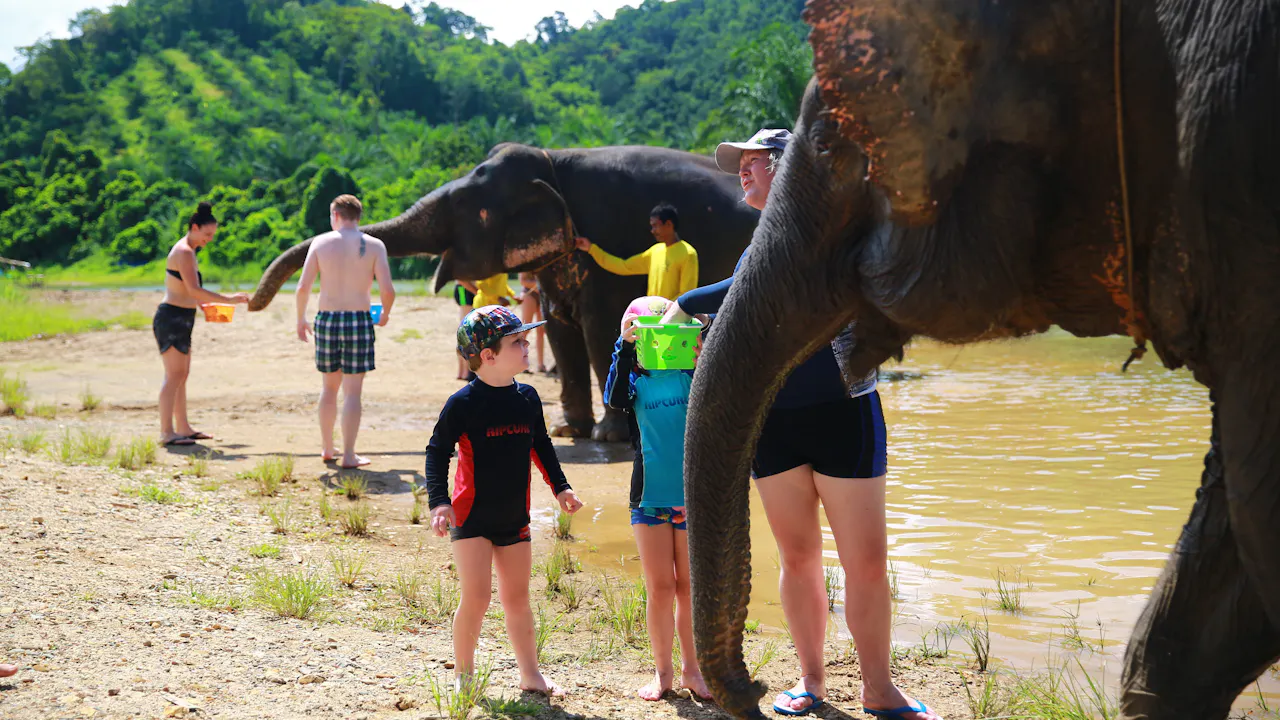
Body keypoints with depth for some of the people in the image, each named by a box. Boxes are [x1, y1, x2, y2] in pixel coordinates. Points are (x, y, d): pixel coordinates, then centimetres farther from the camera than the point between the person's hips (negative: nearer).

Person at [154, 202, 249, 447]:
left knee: (182, 374, 14)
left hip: (180, 319, 11)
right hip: (172, 318, -11)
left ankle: (183, 427, 21)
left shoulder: (187, 250, 17)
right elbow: (194, 290, -23)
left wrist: (204, 305, 14)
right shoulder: (184, 252, -15)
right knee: (174, 374, -11)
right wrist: (228, 300, -21)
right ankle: (166, 432, -12)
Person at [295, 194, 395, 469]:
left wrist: (301, 318, 12)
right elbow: (387, 290, -9)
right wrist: (385, 313, 12)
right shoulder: (374, 245, -1)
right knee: (352, 390, 2)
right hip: (359, 320, -2)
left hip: (326, 320, 2)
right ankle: (348, 455, 1)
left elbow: (303, 287, -4)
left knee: (329, 387, 17)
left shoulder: (320, 242, 1)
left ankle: (327, 448, 27)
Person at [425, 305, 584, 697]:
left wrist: (560, 487, 16)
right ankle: (464, 675, 9)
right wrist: (439, 502, -18)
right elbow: (437, 452, -9)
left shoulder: (527, 398, 3)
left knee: (517, 598, 11)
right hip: (471, 516, -5)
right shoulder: (463, 404, -14)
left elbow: (541, 445, 18)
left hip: (514, 517, 5)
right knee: (476, 598, -7)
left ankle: (530, 675, 20)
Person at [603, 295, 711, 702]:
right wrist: (625, 345, -28)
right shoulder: (635, 378, 1)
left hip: (692, 495, 0)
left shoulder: (690, 375, 1)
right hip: (650, 496, 0)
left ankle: (691, 668, 19)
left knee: (690, 586, 7)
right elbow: (615, 397, -19)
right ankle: (662, 671, 16)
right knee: (660, 588, 4)